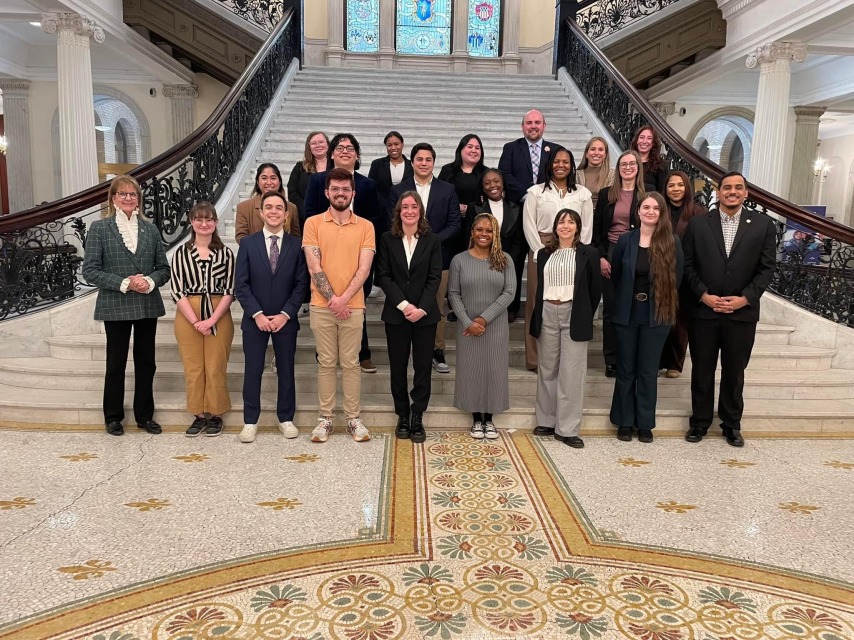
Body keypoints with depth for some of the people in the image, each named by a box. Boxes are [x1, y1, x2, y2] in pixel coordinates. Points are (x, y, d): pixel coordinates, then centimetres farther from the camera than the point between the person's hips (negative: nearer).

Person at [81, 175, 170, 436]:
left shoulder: (150, 229, 7)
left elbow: (164, 268, 6)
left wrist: (149, 282, -14)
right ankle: (113, 417, 23)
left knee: (146, 363, 10)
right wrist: (124, 283, -18)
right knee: (116, 363, 8)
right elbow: (90, 270, -8)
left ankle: (145, 415, 23)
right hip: (115, 307, -3)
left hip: (147, 305, 3)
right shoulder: (99, 228, -2)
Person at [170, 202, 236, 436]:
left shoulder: (225, 253, 2)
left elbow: (229, 290, 0)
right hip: (188, 316, 1)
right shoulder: (181, 252, 3)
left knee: (216, 368, 2)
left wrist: (212, 319, -11)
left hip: (219, 317, -1)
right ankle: (199, 415, 17)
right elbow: (177, 290, -1)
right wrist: (195, 321, -10)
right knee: (193, 367, 5)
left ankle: (215, 415, 15)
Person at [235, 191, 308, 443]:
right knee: (252, 371, 5)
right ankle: (250, 422, 16)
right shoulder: (248, 243, 2)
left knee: (286, 370, 8)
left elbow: (301, 283, -2)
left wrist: (285, 314, -10)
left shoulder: (296, 244, 1)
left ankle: (286, 418, 21)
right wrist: (258, 314, -11)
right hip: (255, 319, 0)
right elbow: (241, 284, -1)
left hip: (285, 319, 0)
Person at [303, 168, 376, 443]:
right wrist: (332, 299, -11)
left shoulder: (365, 226, 4)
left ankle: (353, 418, 14)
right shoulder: (313, 223, 3)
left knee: (351, 363, 5)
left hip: (353, 307, 0)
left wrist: (343, 299, -13)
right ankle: (325, 418, 15)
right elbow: (314, 267, -4)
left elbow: (363, 269, -4)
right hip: (321, 306, 0)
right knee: (326, 363, 7)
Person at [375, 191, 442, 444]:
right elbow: (384, 276, -2)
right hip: (396, 314, 0)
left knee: (423, 366, 2)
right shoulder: (387, 239, 4)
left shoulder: (432, 240, 3)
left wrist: (421, 308, -13)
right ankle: (402, 416, 18)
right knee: (398, 366, 6)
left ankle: (417, 418, 11)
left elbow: (435, 278, -2)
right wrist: (404, 305, -12)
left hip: (425, 314, 0)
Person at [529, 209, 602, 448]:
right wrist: (538, 316, 6)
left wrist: (585, 317, 0)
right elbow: (540, 286, 13)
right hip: (548, 314, 3)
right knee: (547, 369, 10)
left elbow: (596, 288, 3)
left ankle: (567, 428, 5)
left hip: (574, 316, -3)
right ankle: (547, 421, 21)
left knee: (571, 373, -2)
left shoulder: (588, 253, 2)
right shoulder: (544, 253, 11)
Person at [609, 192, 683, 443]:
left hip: (657, 315, -1)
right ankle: (624, 421, 19)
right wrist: (623, 303, 7)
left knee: (648, 370, 7)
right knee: (626, 369, 8)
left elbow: (676, 279, 2)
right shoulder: (625, 240, 0)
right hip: (627, 314, 1)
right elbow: (615, 276, 7)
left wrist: (663, 306, 3)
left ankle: (645, 423, 18)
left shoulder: (672, 243, -2)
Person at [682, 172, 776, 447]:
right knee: (702, 371, 10)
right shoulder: (697, 223, 1)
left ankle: (732, 424, 27)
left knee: (734, 372, 12)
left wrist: (745, 298, -11)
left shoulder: (763, 224, 1)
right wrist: (704, 295, -11)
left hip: (742, 312, 0)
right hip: (703, 311, 0)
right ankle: (700, 421, 24)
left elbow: (767, 268, 0)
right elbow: (688, 265, 0)